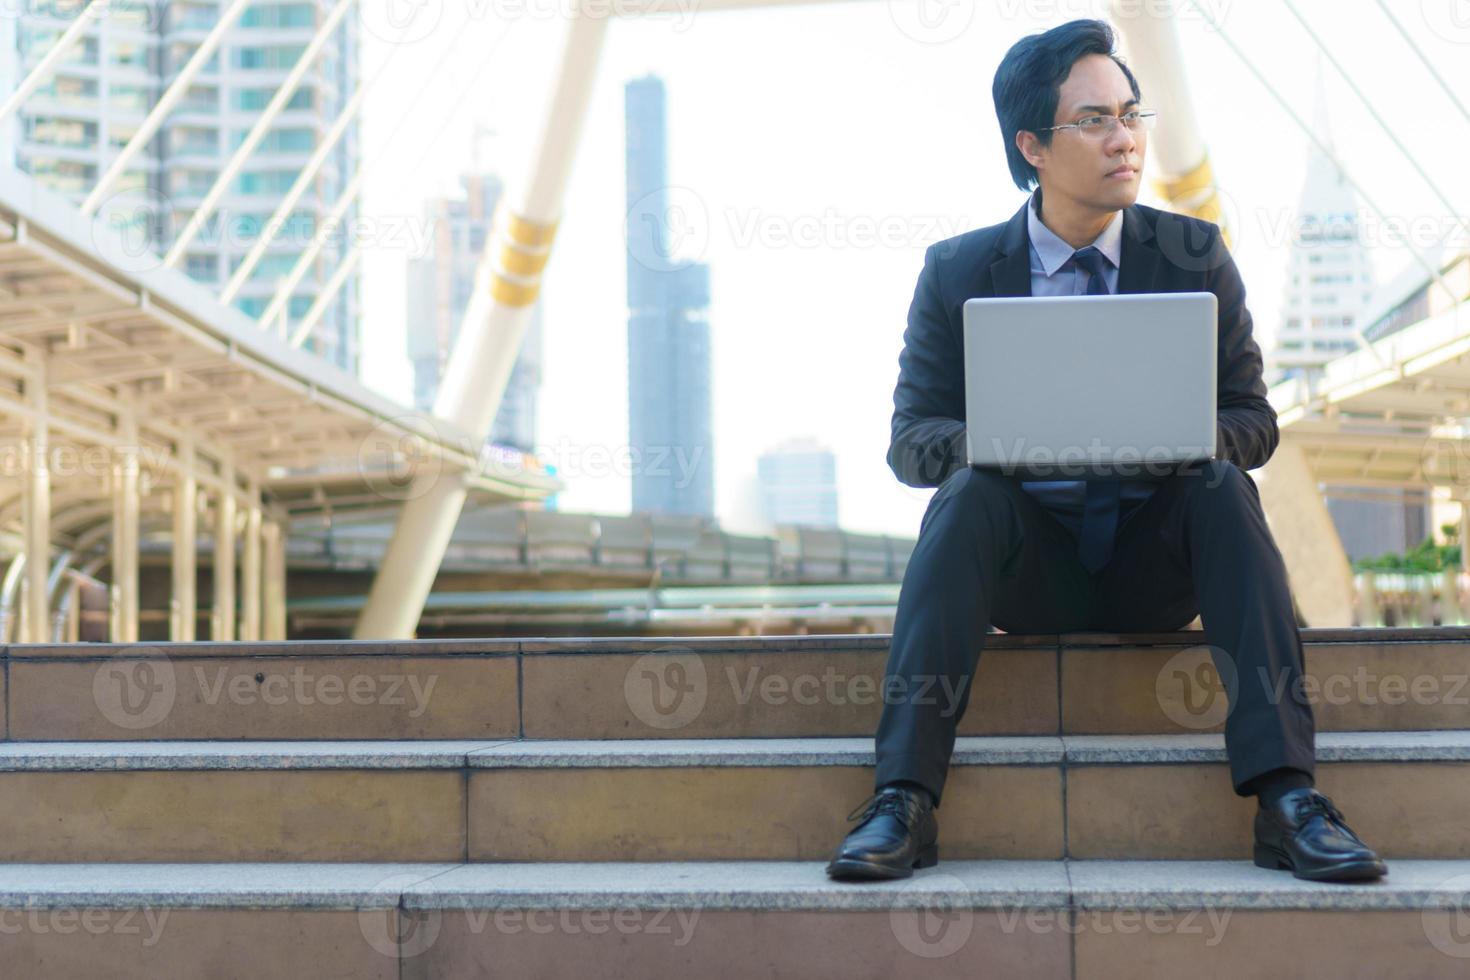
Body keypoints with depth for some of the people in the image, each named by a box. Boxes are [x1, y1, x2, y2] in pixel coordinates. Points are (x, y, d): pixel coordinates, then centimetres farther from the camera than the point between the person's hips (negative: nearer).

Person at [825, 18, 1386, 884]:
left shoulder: (1196, 257, 4)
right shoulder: (957, 274, 2)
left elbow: (1253, 420, 3)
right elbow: (910, 439, 1)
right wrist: (988, 443, -24)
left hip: (1156, 561, 1)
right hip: (1027, 561, -1)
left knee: (1222, 486, -29)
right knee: (967, 494, -31)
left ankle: (1288, 796, -35)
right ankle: (902, 801, -39)